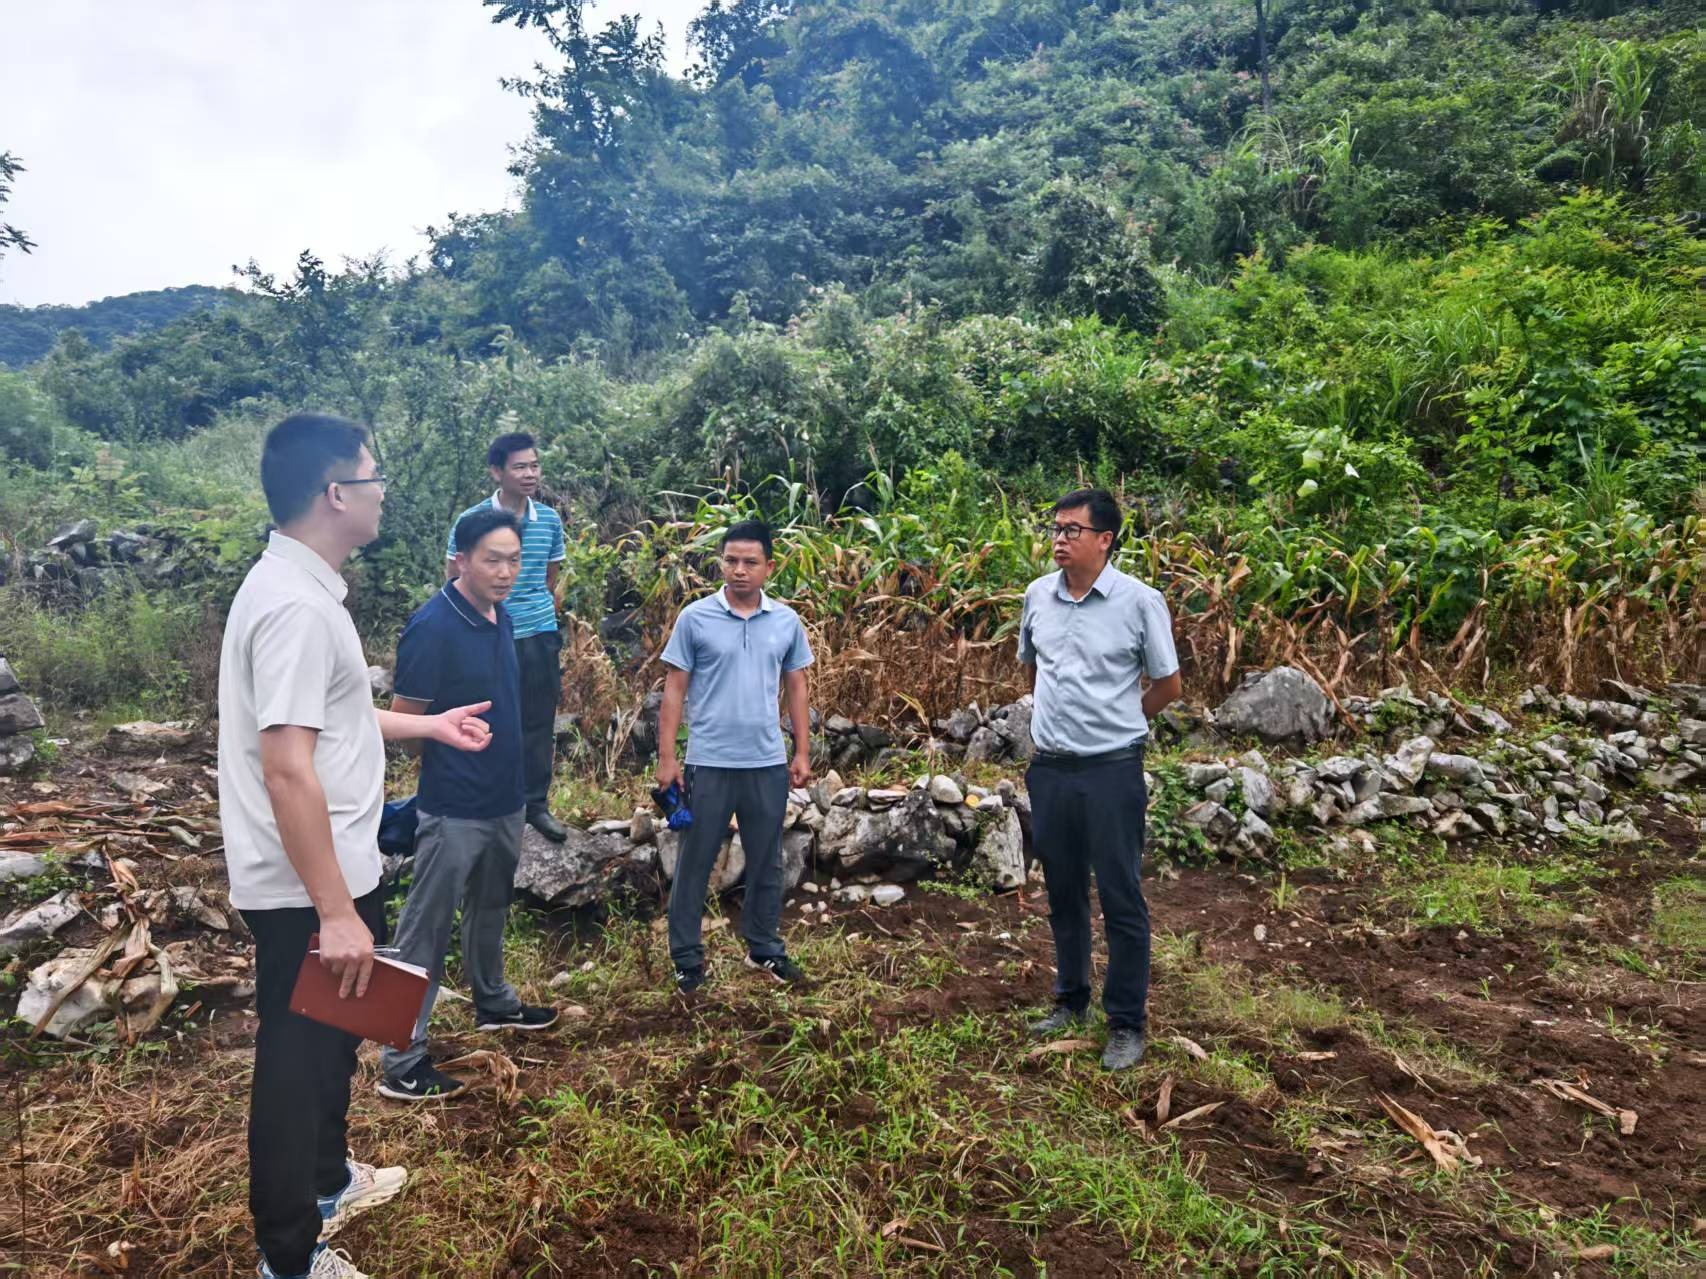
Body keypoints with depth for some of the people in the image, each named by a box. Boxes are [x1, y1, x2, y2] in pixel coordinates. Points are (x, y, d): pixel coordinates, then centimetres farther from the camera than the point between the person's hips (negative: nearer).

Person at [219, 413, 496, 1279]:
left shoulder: (302, 588, 8)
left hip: (331, 873, 10)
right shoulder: (295, 604, -25)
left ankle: (326, 1181, 47)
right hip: (306, 891, -10)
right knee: (298, 1060, 7)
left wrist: (427, 726, 26)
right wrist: (335, 911, -27)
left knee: (331, 1042, 26)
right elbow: (287, 769, -29)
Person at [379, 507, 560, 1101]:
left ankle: (493, 1002, 44)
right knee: (426, 928, 2)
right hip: (453, 808, -8)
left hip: (504, 800, 8)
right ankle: (401, 1060, 12)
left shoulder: (501, 616, 4)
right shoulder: (432, 626, -20)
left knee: (490, 908, 24)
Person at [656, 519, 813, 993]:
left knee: (766, 862, 15)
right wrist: (666, 757, -7)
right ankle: (687, 957, 21)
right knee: (695, 862, 7)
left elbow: (796, 687, 10)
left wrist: (802, 752, 7)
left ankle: (764, 949, 31)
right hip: (709, 763, -2)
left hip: (768, 764, 3)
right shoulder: (695, 618, -6)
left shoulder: (787, 621, 2)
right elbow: (675, 689, -3)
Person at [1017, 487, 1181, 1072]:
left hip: (1112, 770, -5)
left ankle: (1127, 1024, 18)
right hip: (1050, 768, 5)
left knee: (1121, 898, 4)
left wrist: (1116, 721, 9)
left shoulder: (1140, 601, -11)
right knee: (1063, 892, 17)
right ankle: (1070, 1000, 35)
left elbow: (1168, 685, 0)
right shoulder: (1037, 595, 3)